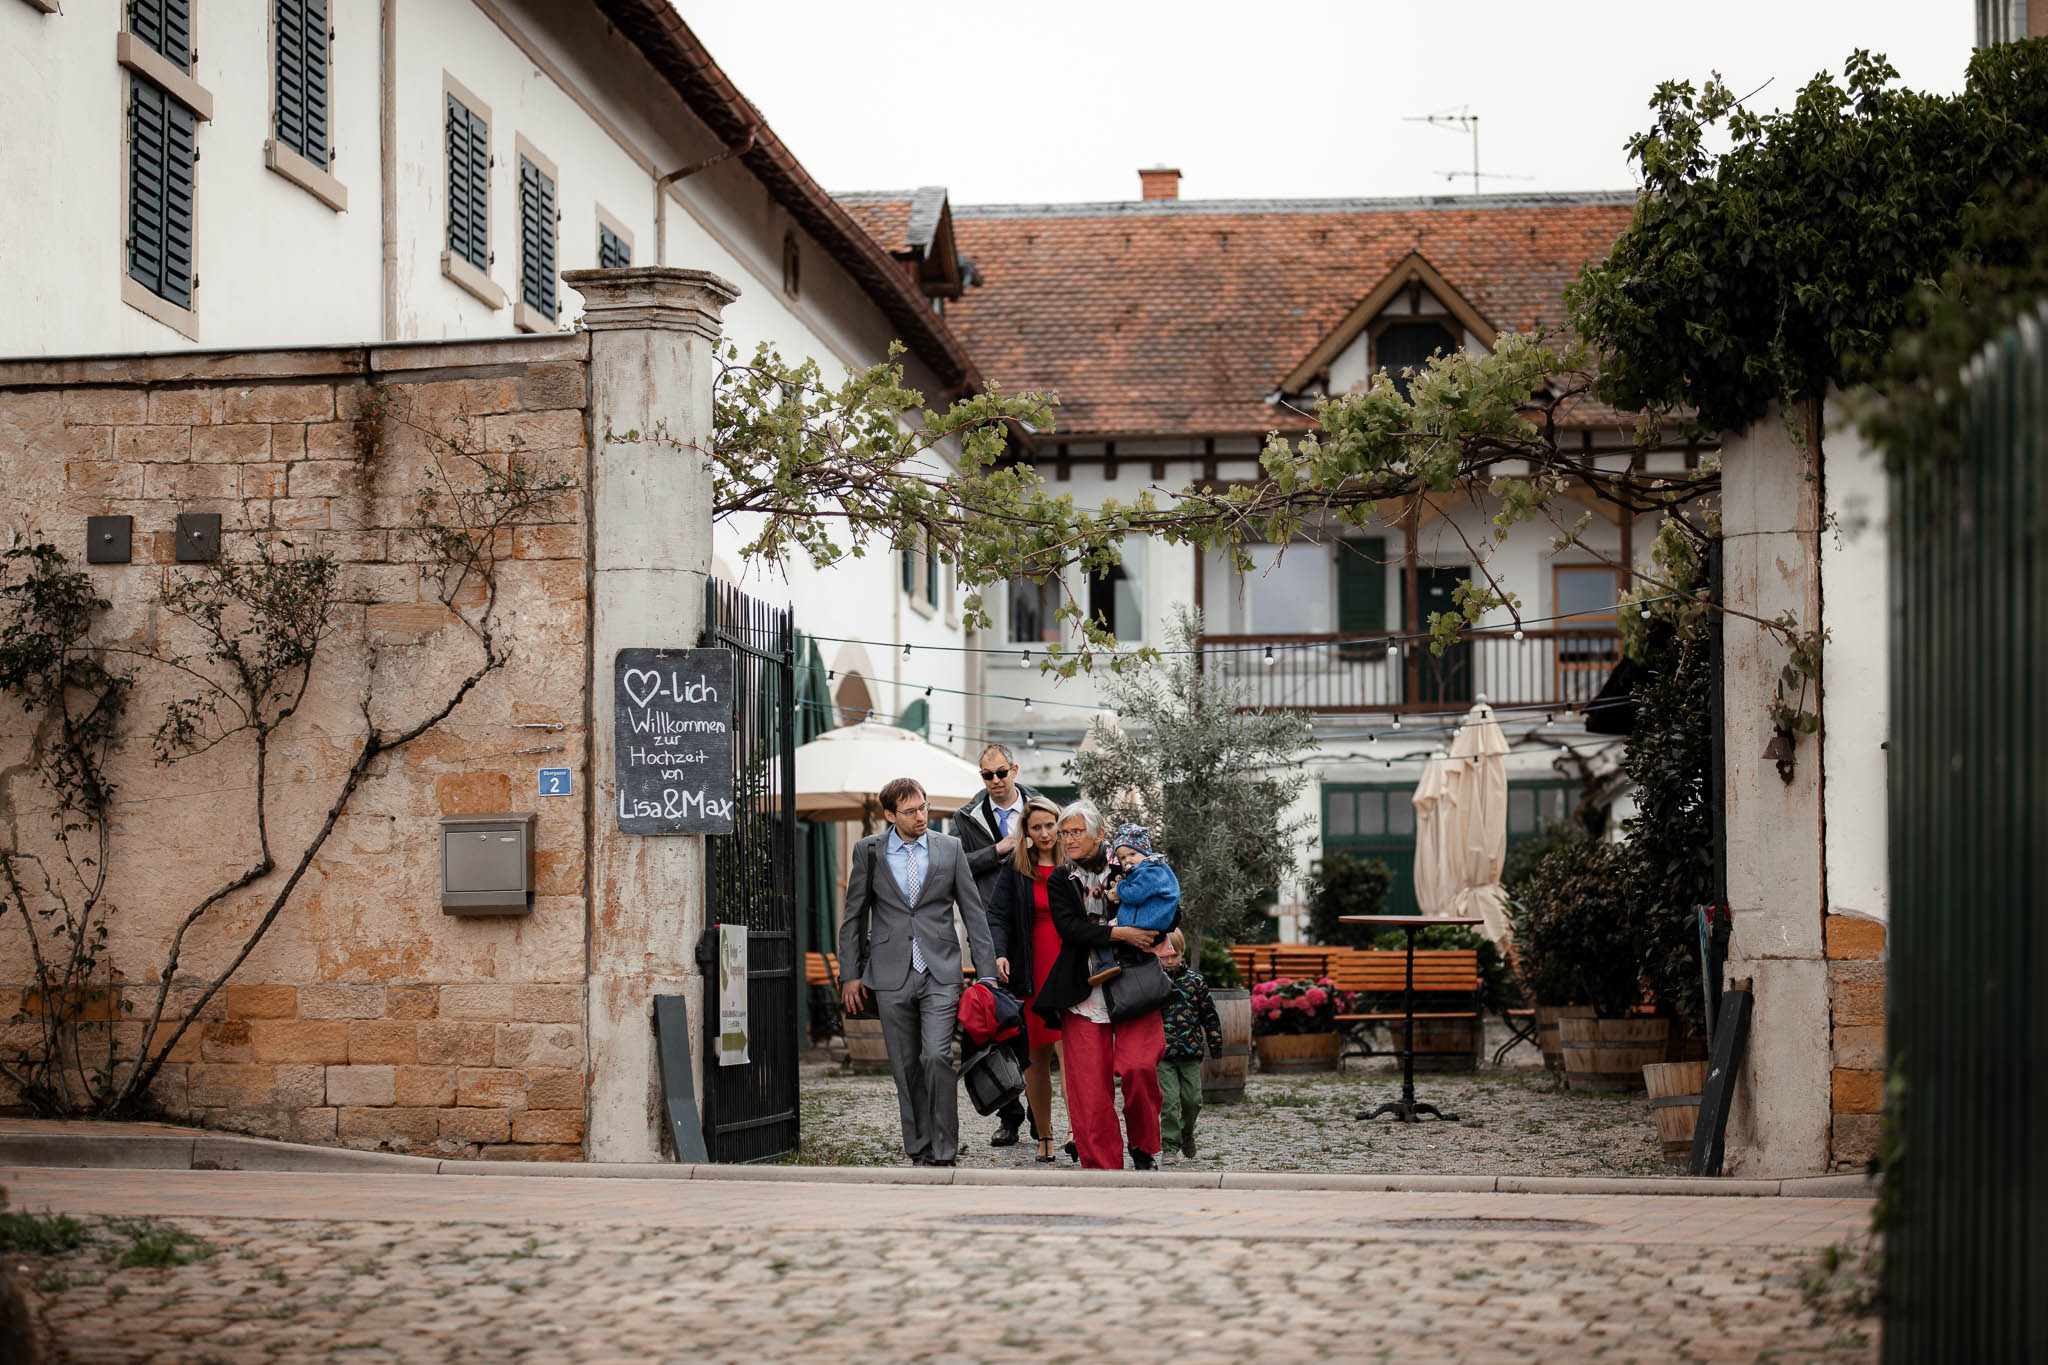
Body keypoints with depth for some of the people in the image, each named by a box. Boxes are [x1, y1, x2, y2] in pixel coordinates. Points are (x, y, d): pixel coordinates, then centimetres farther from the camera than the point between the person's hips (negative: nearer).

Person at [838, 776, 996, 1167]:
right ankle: (920, 1153, 14)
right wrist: (851, 973, 6)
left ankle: (944, 1154, -7)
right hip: (891, 974, 1)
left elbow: (973, 911, 7)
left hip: (940, 973, -1)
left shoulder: (950, 848, 4)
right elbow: (854, 915, 10)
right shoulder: (869, 851, 4)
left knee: (937, 1057, -15)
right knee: (906, 1067, 5)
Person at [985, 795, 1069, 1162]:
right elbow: (997, 915, 1)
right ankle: (1043, 1137, 13)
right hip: (1032, 975, 1)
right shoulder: (1014, 870, 7)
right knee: (1036, 1056, 4)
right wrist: (999, 954, -16)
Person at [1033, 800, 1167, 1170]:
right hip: (1083, 993, 2)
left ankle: (1144, 1146, 6)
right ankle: (1102, 1164, 4)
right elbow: (1069, 928, -5)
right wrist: (1119, 933, -16)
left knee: (1139, 1067, -18)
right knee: (1089, 1084, -4)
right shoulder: (1060, 881, 11)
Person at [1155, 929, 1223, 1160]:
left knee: (1192, 1098, 6)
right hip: (1162, 1053, -1)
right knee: (1169, 1100, -5)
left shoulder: (1195, 980, 3)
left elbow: (1209, 1015, 9)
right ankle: (1170, 1142, 4)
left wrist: (1215, 1045, 8)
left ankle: (1187, 1133, 31)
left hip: (1191, 1052, 1)